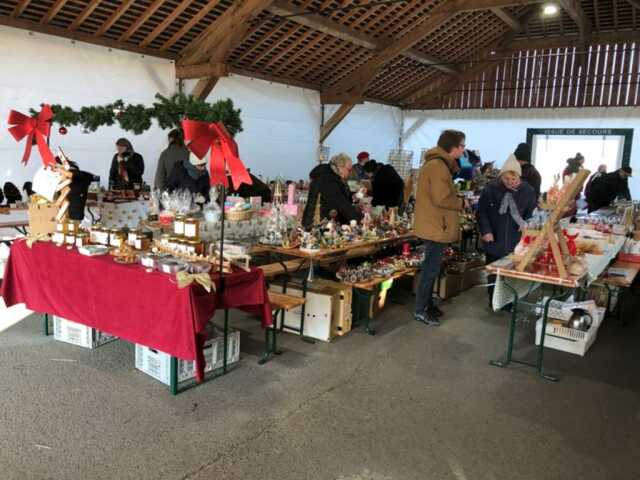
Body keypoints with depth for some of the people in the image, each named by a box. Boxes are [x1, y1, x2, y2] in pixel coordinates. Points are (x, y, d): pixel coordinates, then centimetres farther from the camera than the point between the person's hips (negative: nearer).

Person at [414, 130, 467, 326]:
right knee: (431, 268, -3)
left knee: (431, 267, 17)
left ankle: (427, 304, 28)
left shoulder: (436, 162, 14)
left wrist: (457, 198, 7)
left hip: (433, 225, 11)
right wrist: (461, 202, -9)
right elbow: (441, 199, -25)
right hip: (436, 226, -11)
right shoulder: (438, 166, -20)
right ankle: (421, 310, 5)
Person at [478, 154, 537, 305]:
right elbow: (482, 211, -2)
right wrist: (485, 231, -10)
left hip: (516, 241, 0)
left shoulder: (528, 191, -4)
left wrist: (526, 225, -10)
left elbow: (532, 213, 8)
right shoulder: (491, 188, -9)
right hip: (494, 239, 0)